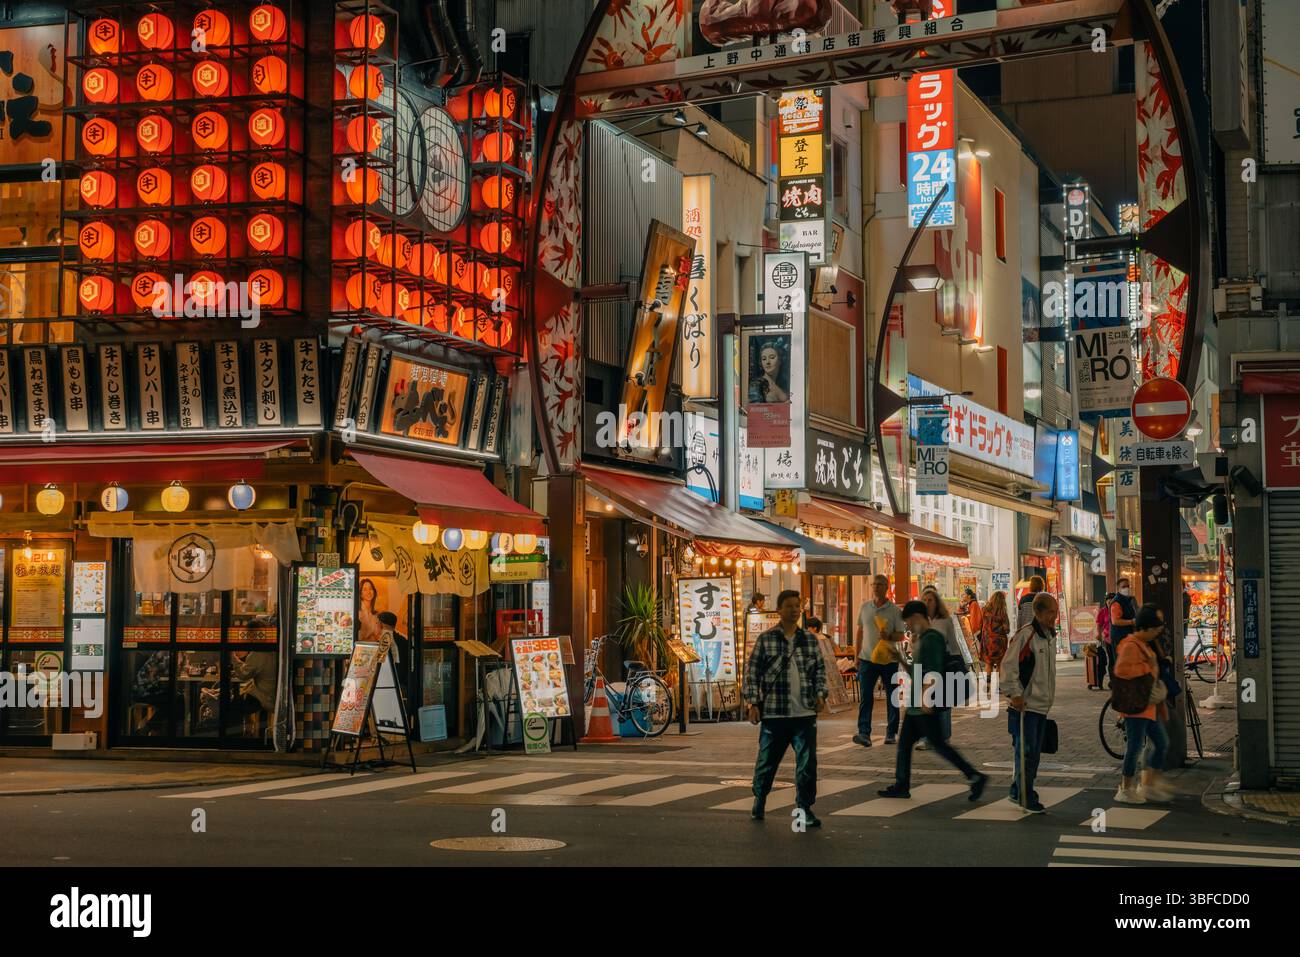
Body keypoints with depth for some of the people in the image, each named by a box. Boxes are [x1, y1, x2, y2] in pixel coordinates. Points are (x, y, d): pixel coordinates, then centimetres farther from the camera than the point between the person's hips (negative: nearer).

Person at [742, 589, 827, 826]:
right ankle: (759, 800, 31)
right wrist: (753, 703, -5)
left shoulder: (810, 640, 9)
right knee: (766, 761, 9)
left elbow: (820, 670, 14)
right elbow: (752, 673, 1)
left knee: (808, 763, -1)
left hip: (805, 714, 2)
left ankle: (804, 808, 9)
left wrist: (820, 693, -2)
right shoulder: (766, 640, 1)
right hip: (773, 713, -2)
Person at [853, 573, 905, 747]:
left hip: (889, 659, -2)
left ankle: (891, 733, 16)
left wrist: (889, 636, -22)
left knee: (892, 697, 7)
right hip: (867, 659, 2)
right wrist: (856, 655, 11)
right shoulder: (864, 607, 7)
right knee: (865, 697, -8)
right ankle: (864, 733, -13)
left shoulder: (894, 610, -2)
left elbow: (901, 635, -1)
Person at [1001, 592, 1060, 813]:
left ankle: (1019, 791, 24)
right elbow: (1008, 666, -18)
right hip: (1025, 704, -8)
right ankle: (1026, 797, 2)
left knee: (1035, 752, 13)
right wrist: (1015, 694, -18)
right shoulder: (1025, 635, -16)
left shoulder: (1051, 636, 11)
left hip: (1042, 704, 9)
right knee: (1026, 751, -5)